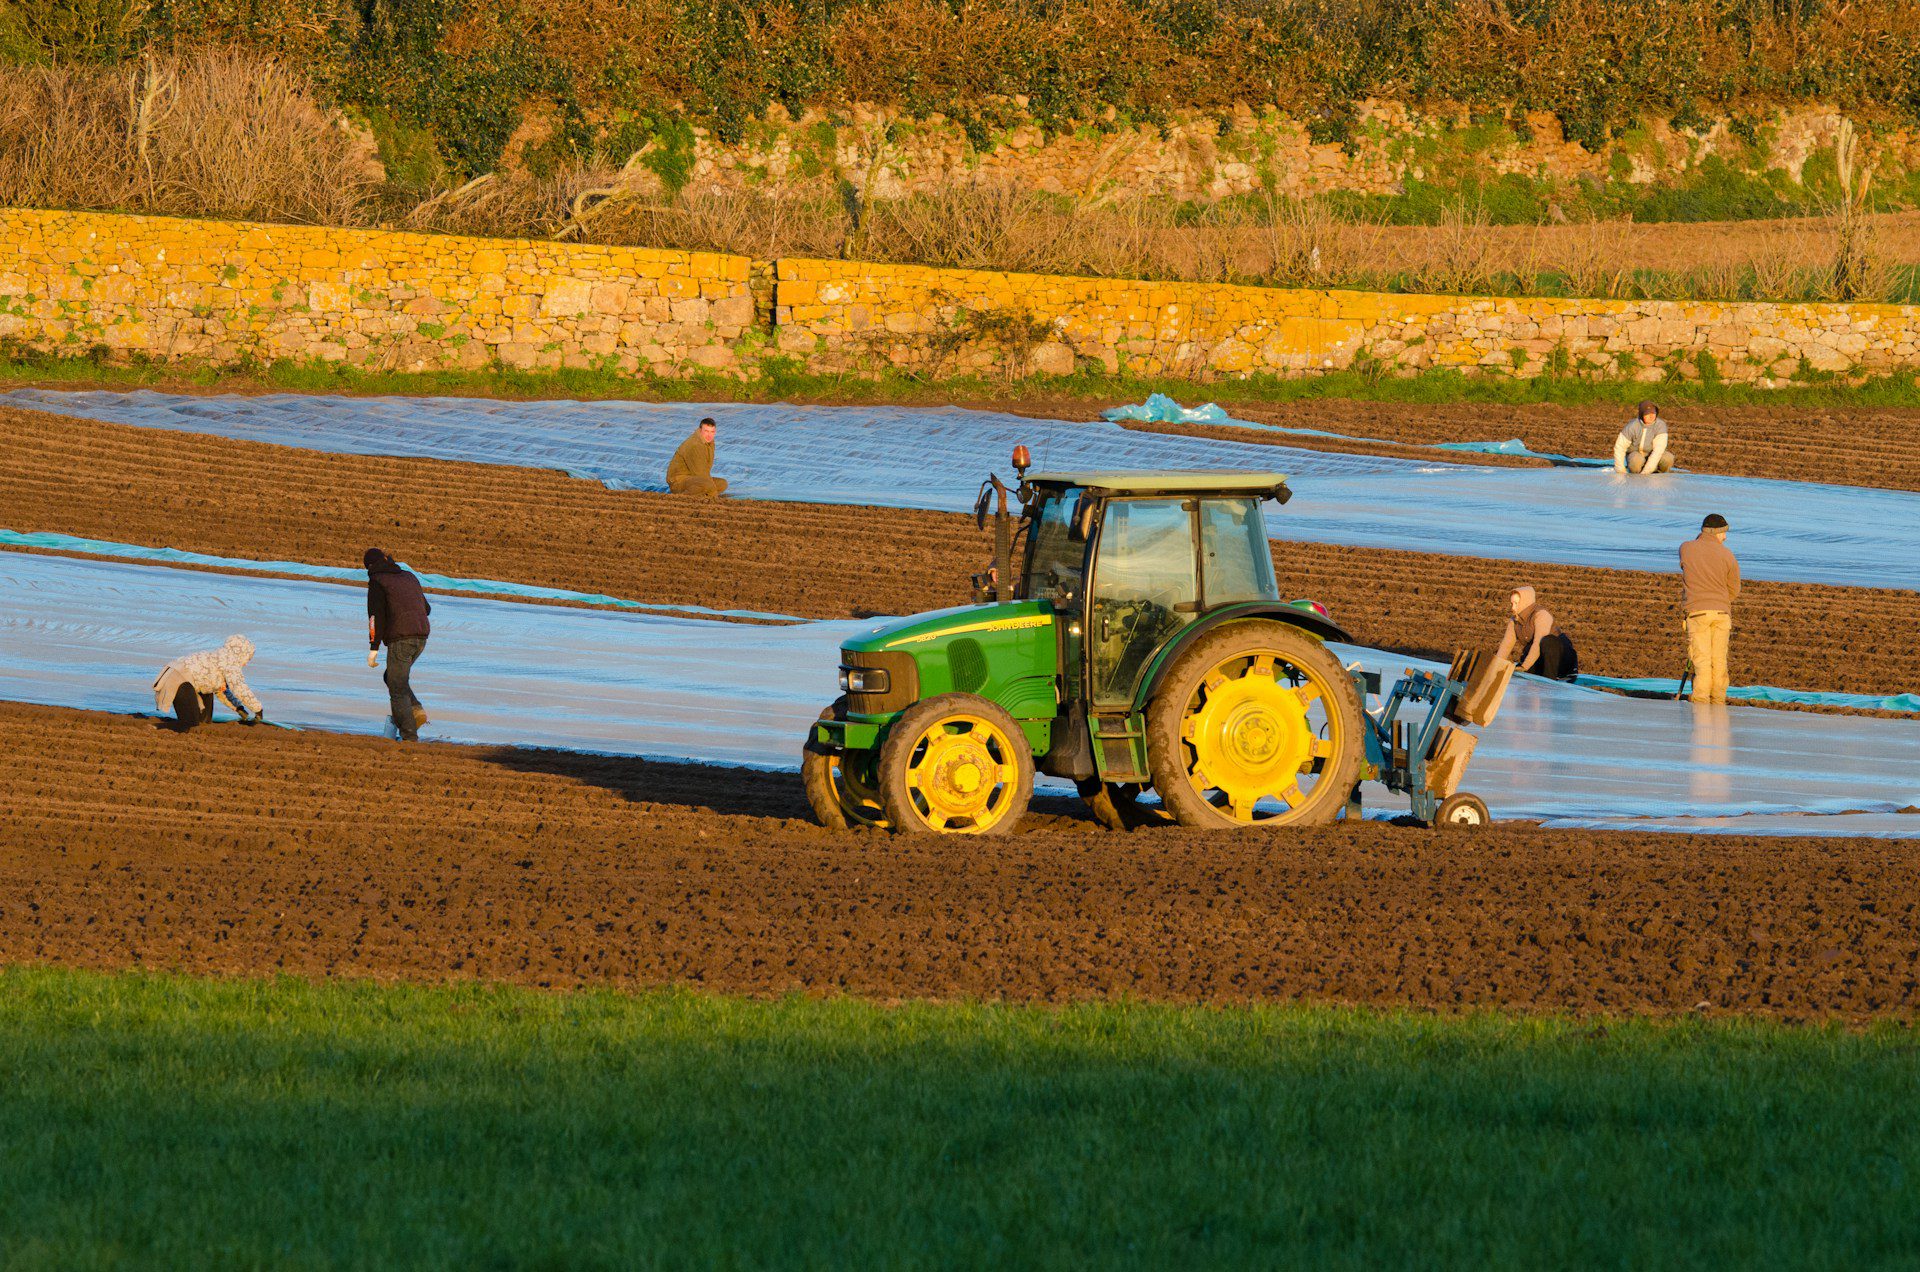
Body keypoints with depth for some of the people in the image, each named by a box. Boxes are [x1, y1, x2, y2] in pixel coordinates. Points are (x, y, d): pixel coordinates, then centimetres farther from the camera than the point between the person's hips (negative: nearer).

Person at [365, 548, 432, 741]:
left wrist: (373, 648, -11)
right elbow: (426, 608, 27)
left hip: (400, 638, -7)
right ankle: (416, 710, 1)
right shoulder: (409, 578, 19)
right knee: (392, 678, 23)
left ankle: (410, 737, -10)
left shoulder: (377, 582, -1)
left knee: (397, 689, -2)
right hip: (421, 636, 7)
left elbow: (376, 616, -11)